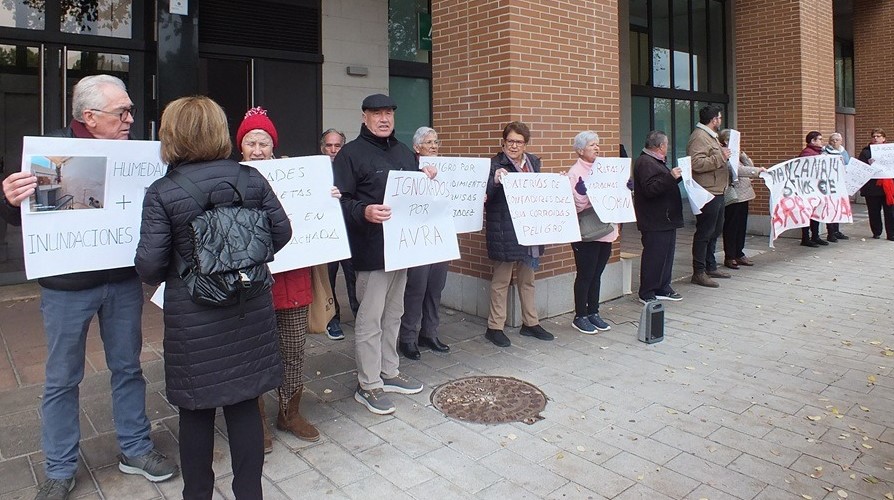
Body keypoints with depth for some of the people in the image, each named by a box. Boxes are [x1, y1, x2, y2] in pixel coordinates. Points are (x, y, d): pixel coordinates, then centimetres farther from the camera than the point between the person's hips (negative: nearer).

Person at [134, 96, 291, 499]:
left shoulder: (161, 193, -11)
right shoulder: (252, 179, -2)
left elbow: (149, 263, -12)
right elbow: (281, 231, 2)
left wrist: (166, 277, 11)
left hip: (192, 315, -2)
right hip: (251, 309, 3)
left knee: (196, 409, 14)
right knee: (244, 402, 14)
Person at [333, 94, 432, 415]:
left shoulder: (404, 153, 16)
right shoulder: (351, 153, -7)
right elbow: (341, 200, -15)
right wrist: (364, 212, -32)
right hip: (371, 251, -8)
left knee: (393, 314, 17)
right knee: (370, 319, -2)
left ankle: (389, 373, 31)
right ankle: (368, 385, 11)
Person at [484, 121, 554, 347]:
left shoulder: (533, 162, 11)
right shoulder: (495, 164, -9)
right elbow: (485, 196, -17)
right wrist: (495, 181, -35)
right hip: (505, 232, -6)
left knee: (527, 279, 16)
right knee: (501, 279, 3)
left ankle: (530, 323, 28)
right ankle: (495, 327, 14)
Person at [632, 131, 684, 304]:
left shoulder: (657, 161, 19)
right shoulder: (644, 162, -15)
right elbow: (650, 189, -25)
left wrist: (677, 176, 23)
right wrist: (671, 177, -28)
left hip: (666, 219, 11)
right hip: (654, 222, -11)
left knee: (666, 255, 14)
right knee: (653, 257, -6)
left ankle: (663, 288, 24)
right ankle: (646, 294, 2)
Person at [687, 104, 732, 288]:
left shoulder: (710, 136, 20)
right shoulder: (699, 137, -15)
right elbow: (696, 163, -27)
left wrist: (724, 155, 17)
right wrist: (720, 157, -22)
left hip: (717, 192, 11)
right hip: (707, 193, -11)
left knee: (715, 230, 17)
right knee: (704, 233, -7)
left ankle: (710, 267, 28)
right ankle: (699, 272, -1)